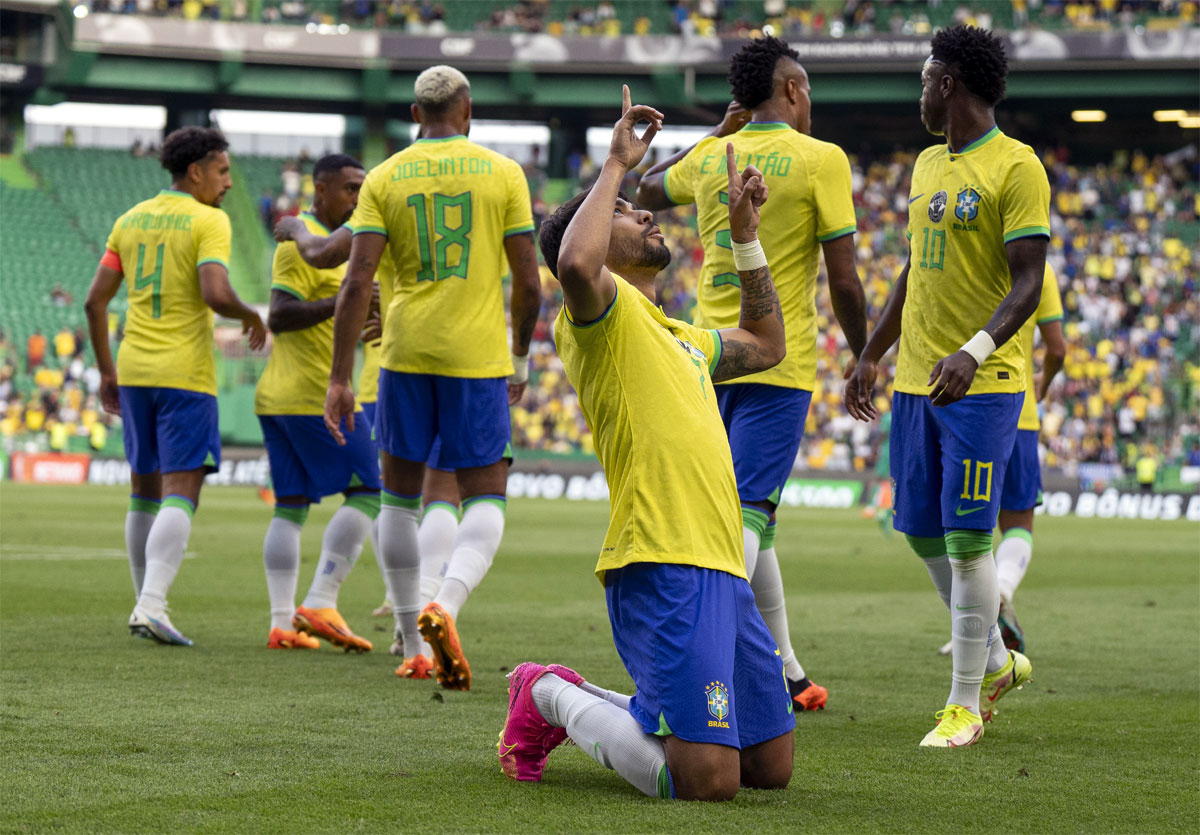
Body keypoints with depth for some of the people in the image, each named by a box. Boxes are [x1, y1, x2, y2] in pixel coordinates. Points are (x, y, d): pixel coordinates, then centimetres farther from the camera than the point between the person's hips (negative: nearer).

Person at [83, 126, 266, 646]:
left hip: (133, 369, 6)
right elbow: (215, 295, -21)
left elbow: (95, 300, 10)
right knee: (181, 493, -8)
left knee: (145, 490, 16)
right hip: (185, 373, -6)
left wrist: (106, 371, 17)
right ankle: (152, 605, -21)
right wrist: (251, 316, 0)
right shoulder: (209, 221, -7)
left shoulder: (130, 221, 12)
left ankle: (145, 604, 21)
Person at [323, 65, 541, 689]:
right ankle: (446, 605, -23)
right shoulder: (503, 174, 2)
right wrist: (521, 360, 16)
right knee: (485, 500, 5)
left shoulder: (383, 179, 3)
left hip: (407, 354, 1)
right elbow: (528, 282, 1)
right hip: (478, 356, -1)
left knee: (401, 492, 16)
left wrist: (339, 379, -3)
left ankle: (411, 644, 19)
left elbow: (357, 281, -5)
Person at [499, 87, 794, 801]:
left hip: (721, 568, 9)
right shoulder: (605, 313, -2)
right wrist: (616, 165, -13)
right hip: (663, 563, -9)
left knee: (772, 768, 12)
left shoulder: (676, 336, 26)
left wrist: (746, 233, 37)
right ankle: (555, 699, 6)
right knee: (707, 782, -18)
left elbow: (766, 346, 43)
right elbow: (575, 265, -26)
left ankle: (588, 704, 25)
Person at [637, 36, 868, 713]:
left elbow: (648, 190, 31)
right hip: (778, 364, -6)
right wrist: (863, 358, 5)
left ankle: (786, 670, 24)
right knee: (747, 518, -11)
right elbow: (844, 279, -9)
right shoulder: (821, 160, -8)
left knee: (752, 515, 16)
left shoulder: (708, 158, 8)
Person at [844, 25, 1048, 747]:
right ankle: (996, 661, 28)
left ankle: (965, 704, -1)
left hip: (983, 386, -8)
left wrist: (975, 350, -29)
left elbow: (1027, 284, -16)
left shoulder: (1016, 168, -10)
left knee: (967, 537, -9)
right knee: (922, 532, 10)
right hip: (916, 381, 8)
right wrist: (871, 356, 24)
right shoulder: (928, 165, 16)